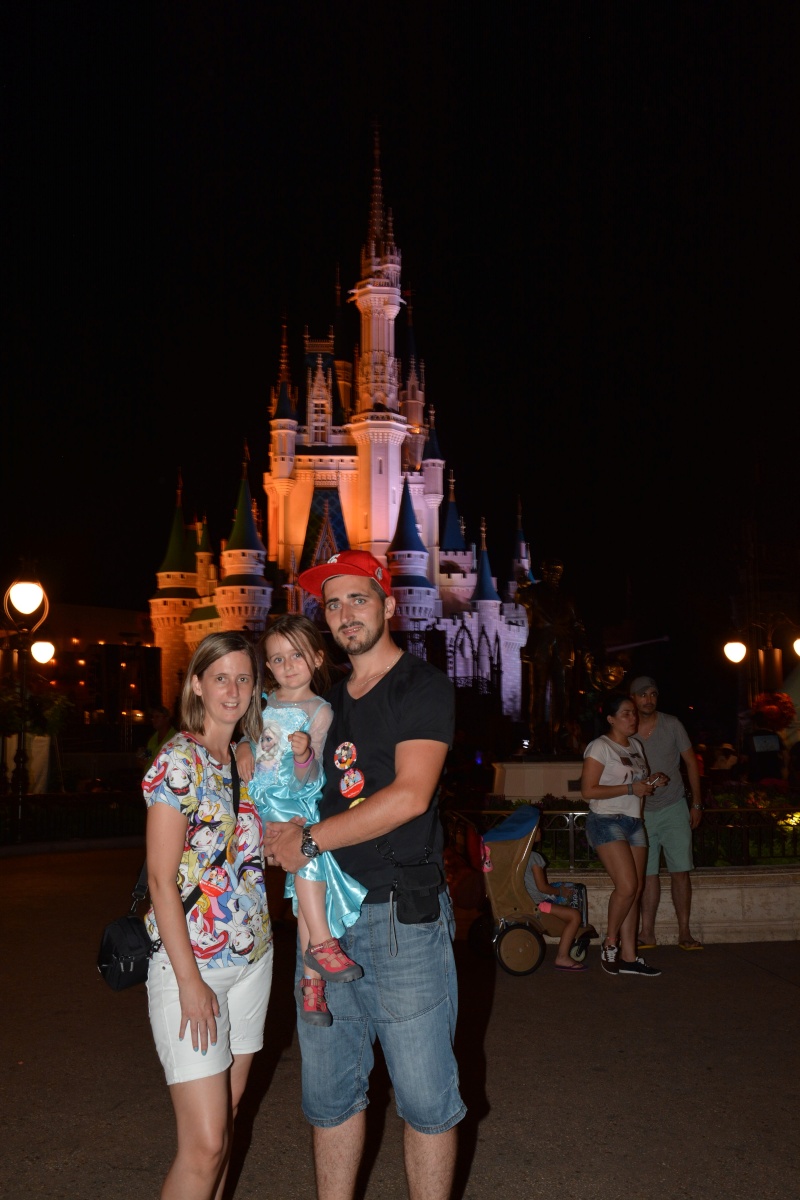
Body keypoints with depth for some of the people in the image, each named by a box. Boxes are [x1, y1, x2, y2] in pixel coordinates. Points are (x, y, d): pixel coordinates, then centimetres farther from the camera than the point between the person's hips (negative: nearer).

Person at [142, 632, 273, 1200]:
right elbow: (162, 880, -14)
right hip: (192, 961, -7)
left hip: (252, 957, 7)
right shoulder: (178, 760, -12)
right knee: (204, 1143, -7)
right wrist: (189, 982, -16)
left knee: (226, 1116, 14)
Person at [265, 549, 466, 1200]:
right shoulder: (328, 700, 17)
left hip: (402, 914, -6)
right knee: (330, 1091, 14)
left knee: (424, 1097, 2)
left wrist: (309, 840, -12)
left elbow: (410, 795, -16)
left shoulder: (423, 685, -5)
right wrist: (281, 833, 4)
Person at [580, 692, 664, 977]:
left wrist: (652, 783, 3)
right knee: (627, 885, -17)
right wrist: (630, 788, -18)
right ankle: (610, 943, 4)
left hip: (634, 822, 8)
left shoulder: (636, 745, 15)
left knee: (635, 890, 3)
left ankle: (628, 957, 9)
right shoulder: (599, 747, -9)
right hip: (607, 822, -7)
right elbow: (588, 790, -15)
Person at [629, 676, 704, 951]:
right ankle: (647, 934, 9)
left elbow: (691, 763, 4)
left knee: (680, 872, -3)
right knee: (648, 874, 3)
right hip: (642, 812, 1)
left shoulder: (671, 725, -2)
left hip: (674, 808, -1)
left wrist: (696, 803, 1)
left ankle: (684, 933, 4)